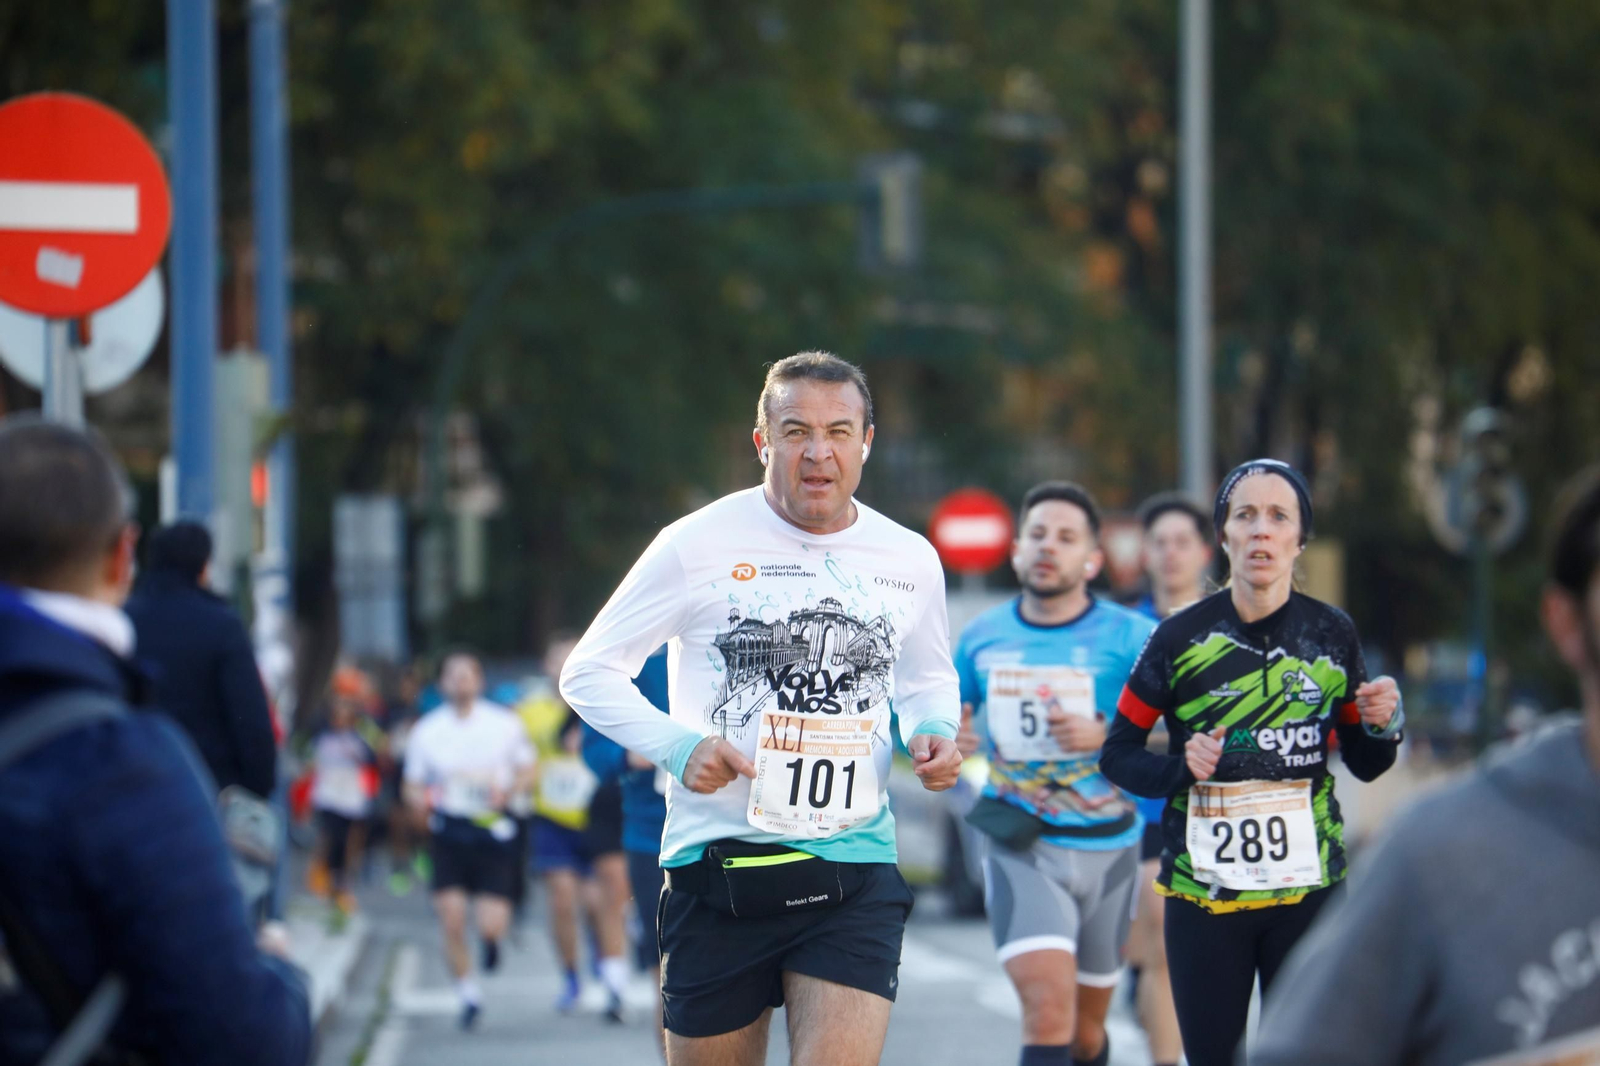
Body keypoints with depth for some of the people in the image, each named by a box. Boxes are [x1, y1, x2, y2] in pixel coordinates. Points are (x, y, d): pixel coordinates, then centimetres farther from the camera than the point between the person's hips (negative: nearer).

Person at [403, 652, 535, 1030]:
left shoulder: (504, 724, 2)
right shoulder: (426, 730, 4)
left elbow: (528, 772, 10)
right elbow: (413, 786, 10)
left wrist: (506, 792, -11)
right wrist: (422, 800, -13)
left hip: (493, 826, -1)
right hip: (448, 831, 1)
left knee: (492, 925, -9)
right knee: (451, 918, -9)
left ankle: (491, 936, 30)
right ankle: (468, 995, 9)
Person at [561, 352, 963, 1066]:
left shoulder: (911, 561, 8)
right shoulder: (699, 545, -3)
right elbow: (589, 671, 1)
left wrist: (932, 733, 3)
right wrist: (679, 746, -15)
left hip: (854, 872, 2)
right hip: (718, 866, -2)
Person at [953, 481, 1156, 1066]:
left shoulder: (1129, 637, -4)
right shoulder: (982, 636, 5)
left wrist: (1105, 737, -20)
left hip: (1104, 847, 0)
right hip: (1019, 846, 0)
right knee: (1047, 1005, -21)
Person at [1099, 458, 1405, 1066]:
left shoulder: (1333, 635, 3)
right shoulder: (1181, 638, -4)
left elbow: (1364, 765, 12)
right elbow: (1117, 755, 2)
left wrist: (1382, 725, -9)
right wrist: (1181, 768, -16)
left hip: (1308, 890, 1)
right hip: (1204, 894, -1)